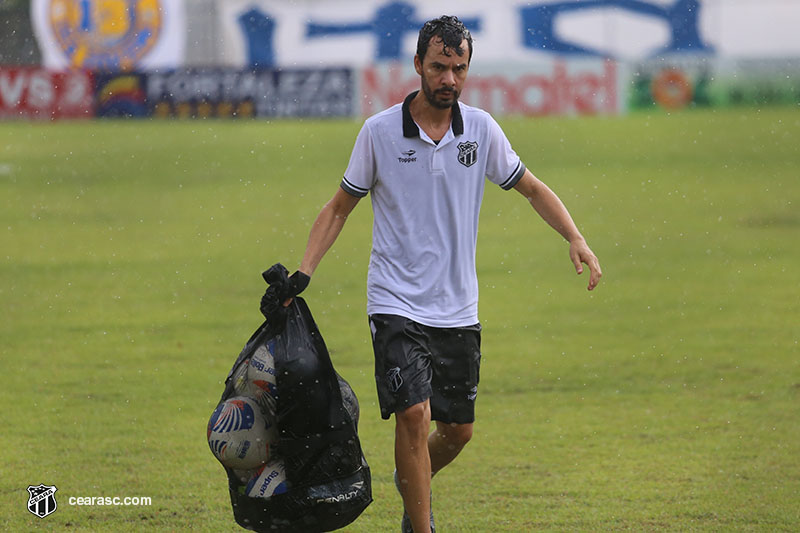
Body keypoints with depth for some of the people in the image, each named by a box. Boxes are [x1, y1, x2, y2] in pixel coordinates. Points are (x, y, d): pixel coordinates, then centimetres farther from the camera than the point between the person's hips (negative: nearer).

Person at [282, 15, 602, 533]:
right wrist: (302, 274, -5)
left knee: (458, 430, 9)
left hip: (459, 309, 3)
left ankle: (412, 485, 40)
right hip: (397, 304, -3)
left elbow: (532, 188, 12)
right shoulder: (379, 132, -6)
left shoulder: (481, 129, 1)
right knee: (414, 414, -18)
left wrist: (576, 239, -3)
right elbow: (340, 206, 5)